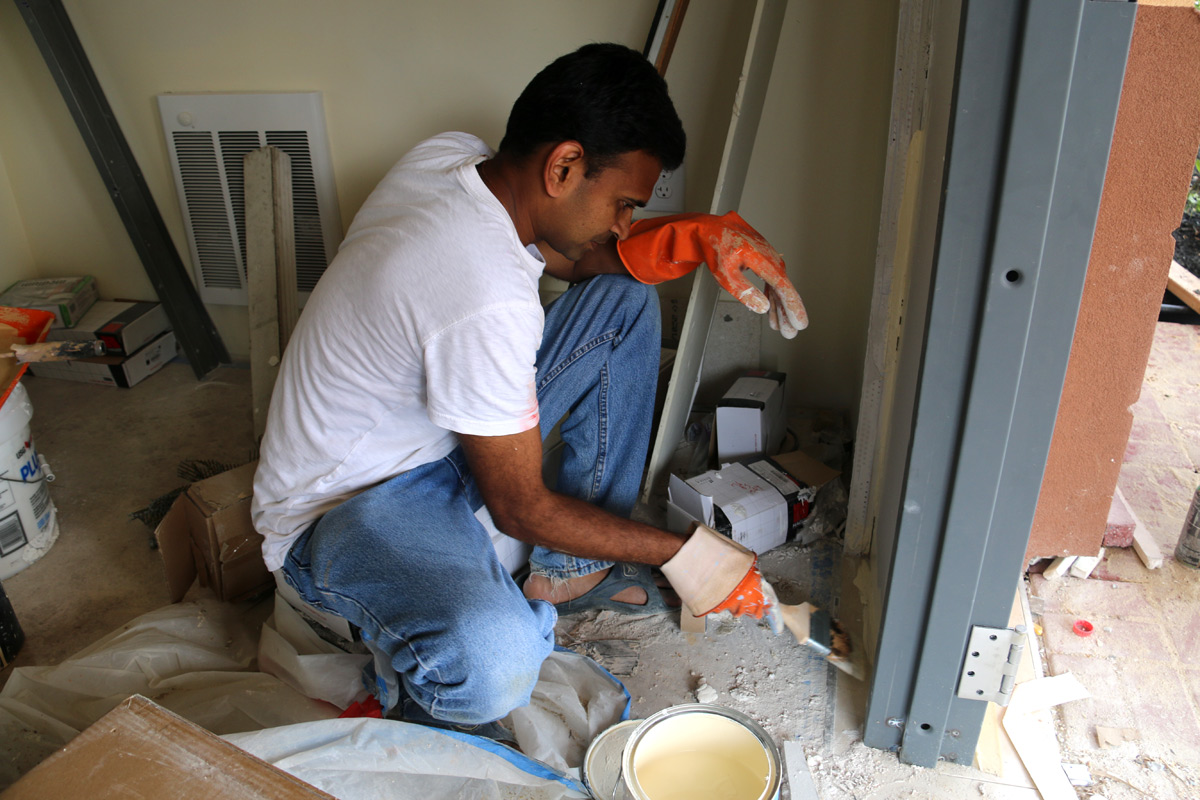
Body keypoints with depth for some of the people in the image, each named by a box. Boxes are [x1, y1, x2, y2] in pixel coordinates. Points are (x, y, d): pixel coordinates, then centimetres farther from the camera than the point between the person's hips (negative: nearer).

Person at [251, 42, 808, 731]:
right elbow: (521, 509, -23)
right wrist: (680, 553, -12)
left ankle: (568, 570, 9)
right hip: (346, 508, -9)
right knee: (494, 664, -41)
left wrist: (699, 237, -12)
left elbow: (581, 257, 7)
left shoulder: (452, 155, -8)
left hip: (446, 434, 10)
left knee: (627, 299, 2)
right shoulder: (488, 301, -34)